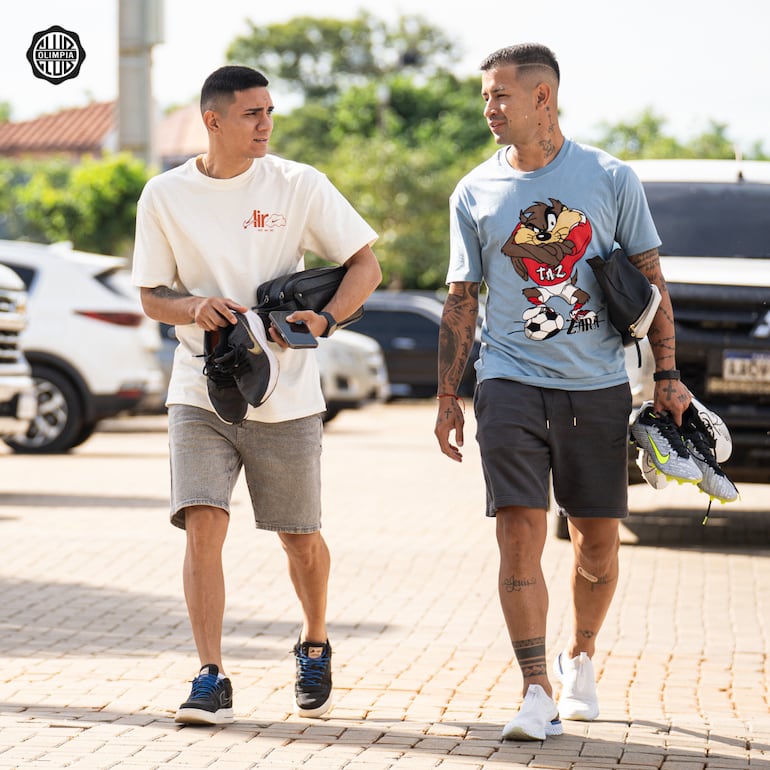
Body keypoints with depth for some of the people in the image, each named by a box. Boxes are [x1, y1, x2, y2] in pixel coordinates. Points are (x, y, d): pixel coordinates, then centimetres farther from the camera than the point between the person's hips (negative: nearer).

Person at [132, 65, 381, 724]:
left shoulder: (298, 185, -2)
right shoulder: (165, 196, 1)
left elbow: (365, 262, 1)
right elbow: (152, 295, 8)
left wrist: (326, 318, -18)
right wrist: (195, 308, -14)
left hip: (284, 393, 0)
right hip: (200, 391, 0)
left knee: (301, 540, 9)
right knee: (203, 527, -15)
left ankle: (315, 648, 36)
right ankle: (212, 680, -10)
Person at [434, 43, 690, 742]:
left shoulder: (611, 179, 3)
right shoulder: (475, 194, 5)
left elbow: (650, 279, 7)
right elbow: (461, 301, 10)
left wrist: (667, 374, 2)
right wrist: (448, 398, 6)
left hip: (598, 388, 0)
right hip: (511, 381, 0)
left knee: (597, 543, 6)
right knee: (520, 533, -13)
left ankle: (580, 659, 32)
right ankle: (537, 692, -12)